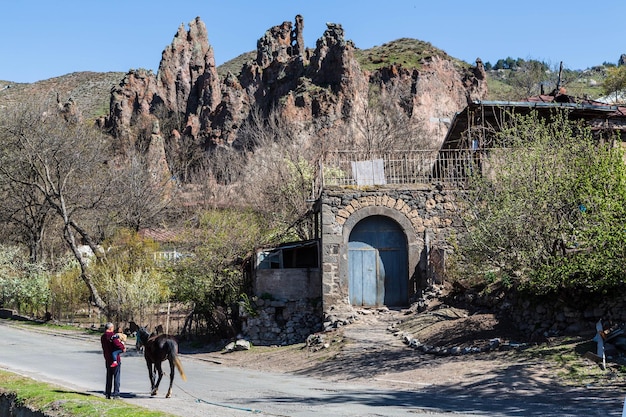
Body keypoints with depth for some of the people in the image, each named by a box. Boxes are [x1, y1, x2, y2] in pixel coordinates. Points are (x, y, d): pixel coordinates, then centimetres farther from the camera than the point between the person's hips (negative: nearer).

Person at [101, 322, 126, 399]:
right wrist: (123, 348, -12)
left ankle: (107, 392, 20)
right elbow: (116, 343, -30)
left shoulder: (102, 337, 10)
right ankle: (116, 392, -2)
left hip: (107, 359, 7)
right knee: (117, 375, 0)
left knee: (109, 376, 17)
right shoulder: (112, 335, -14)